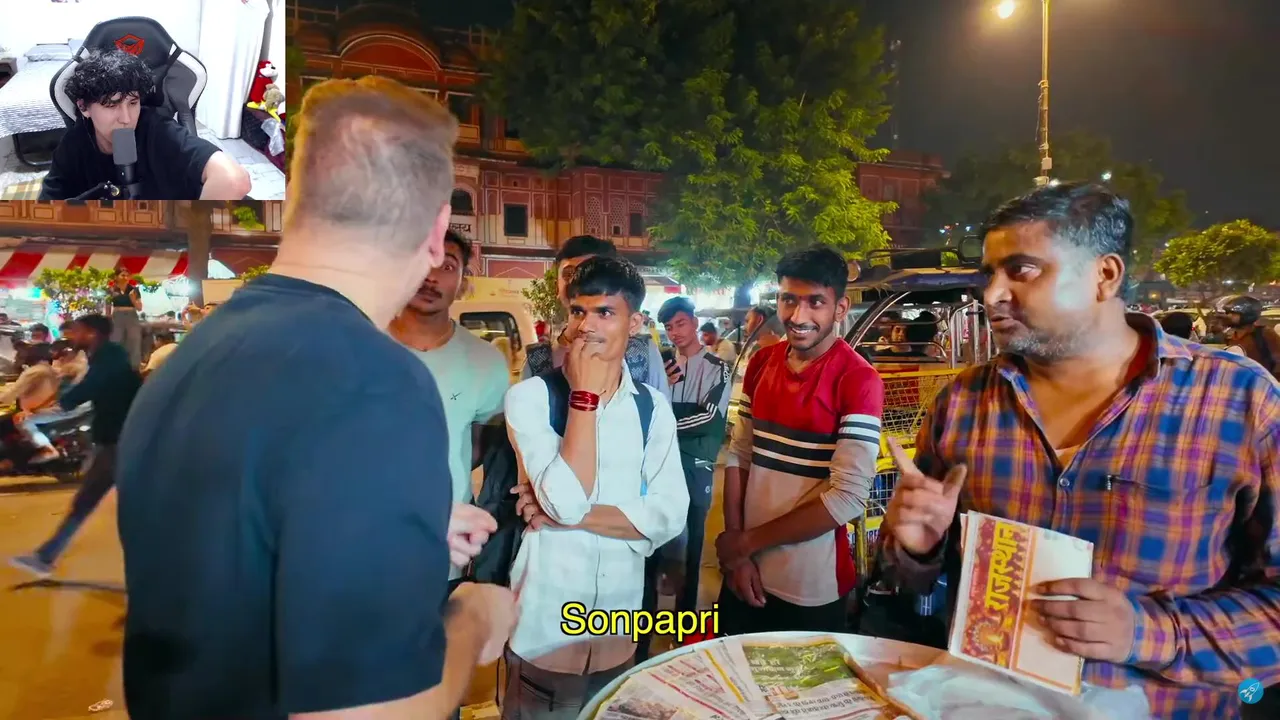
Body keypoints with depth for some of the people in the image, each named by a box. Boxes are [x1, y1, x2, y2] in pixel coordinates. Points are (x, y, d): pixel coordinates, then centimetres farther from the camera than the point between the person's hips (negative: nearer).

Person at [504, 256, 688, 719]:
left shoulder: (653, 407, 0)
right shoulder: (530, 396, -12)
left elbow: (669, 515, -8)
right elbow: (566, 501, -22)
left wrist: (572, 517, -16)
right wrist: (584, 394, -20)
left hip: (619, 625, 4)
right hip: (544, 626, -3)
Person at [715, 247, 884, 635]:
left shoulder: (858, 381, -15)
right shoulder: (761, 363, 3)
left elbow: (848, 498, -20)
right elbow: (739, 455, 4)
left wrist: (747, 541, -12)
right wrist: (735, 550, -6)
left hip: (812, 591, -5)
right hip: (745, 576, 5)